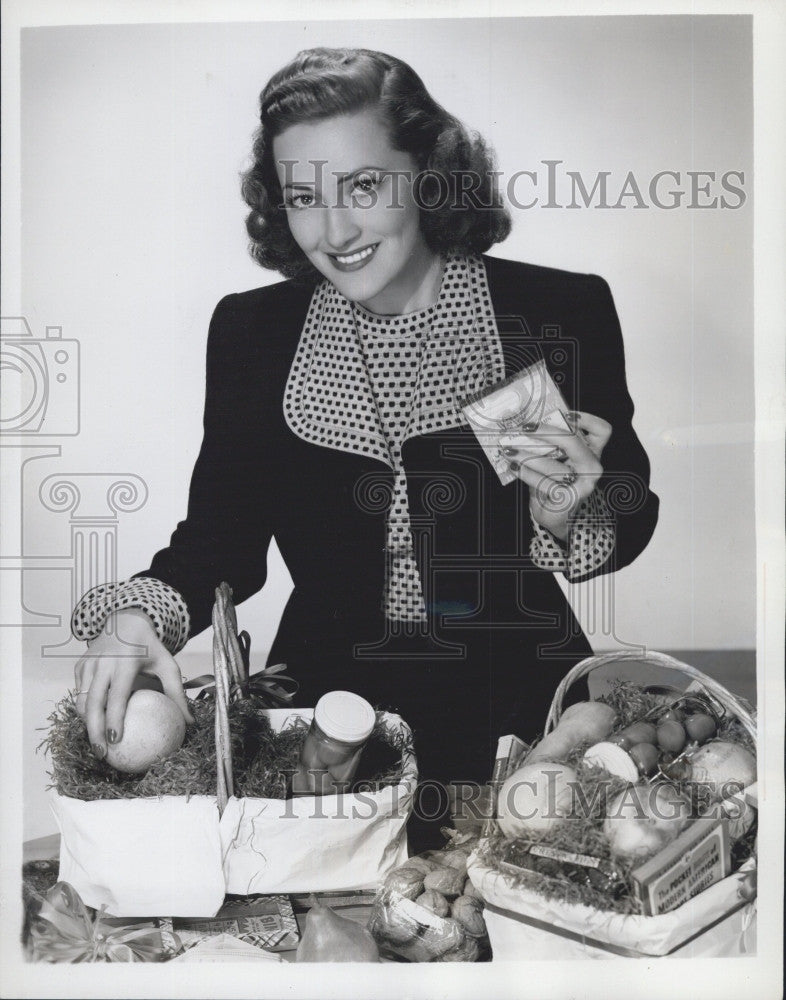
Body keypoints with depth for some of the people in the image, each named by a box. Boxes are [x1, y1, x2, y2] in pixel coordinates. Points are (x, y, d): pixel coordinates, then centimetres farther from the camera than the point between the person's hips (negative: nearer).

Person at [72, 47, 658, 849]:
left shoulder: (564, 310, -6)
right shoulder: (250, 329, 1)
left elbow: (627, 526, 3)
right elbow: (220, 538, 1)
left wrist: (563, 518, -18)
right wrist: (134, 616, -17)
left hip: (518, 709, 0)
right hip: (325, 708, 1)